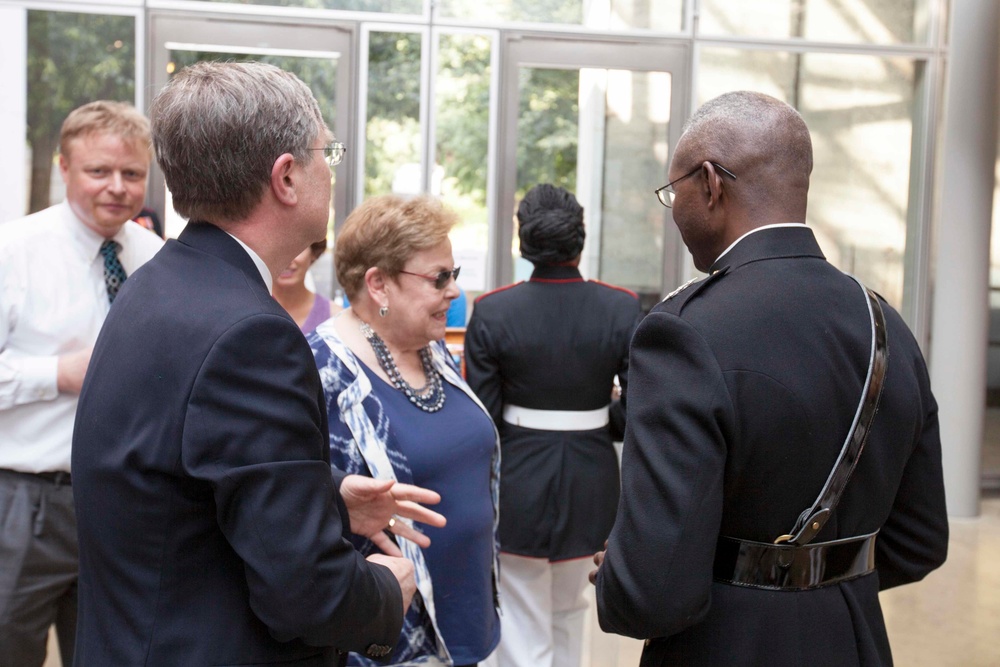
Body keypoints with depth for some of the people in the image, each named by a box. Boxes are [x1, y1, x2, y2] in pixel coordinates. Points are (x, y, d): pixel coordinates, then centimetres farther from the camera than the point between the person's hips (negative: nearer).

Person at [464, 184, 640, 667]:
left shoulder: (491, 312, -12)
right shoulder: (622, 309, -10)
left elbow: (481, 417, -9)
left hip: (518, 483, -2)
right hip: (590, 477, 2)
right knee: (568, 610, 26)